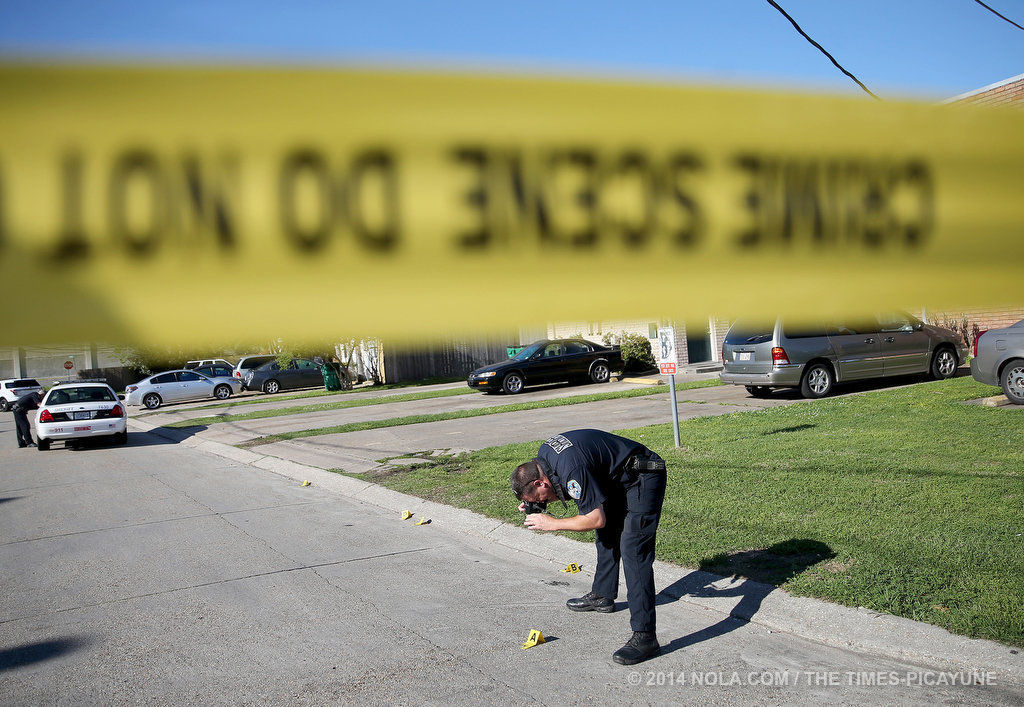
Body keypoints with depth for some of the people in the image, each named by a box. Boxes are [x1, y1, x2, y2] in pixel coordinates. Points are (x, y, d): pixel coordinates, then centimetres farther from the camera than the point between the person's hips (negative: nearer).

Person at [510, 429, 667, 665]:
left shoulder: (571, 469, -30)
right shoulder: (544, 454, 0)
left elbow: (596, 519, -24)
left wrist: (553, 523, -15)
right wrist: (533, 503, 2)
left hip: (643, 478, -11)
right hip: (618, 479, 11)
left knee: (632, 549, -16)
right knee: (607, 536, 22)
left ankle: (645, 636, -17)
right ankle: (602, 596, 41)